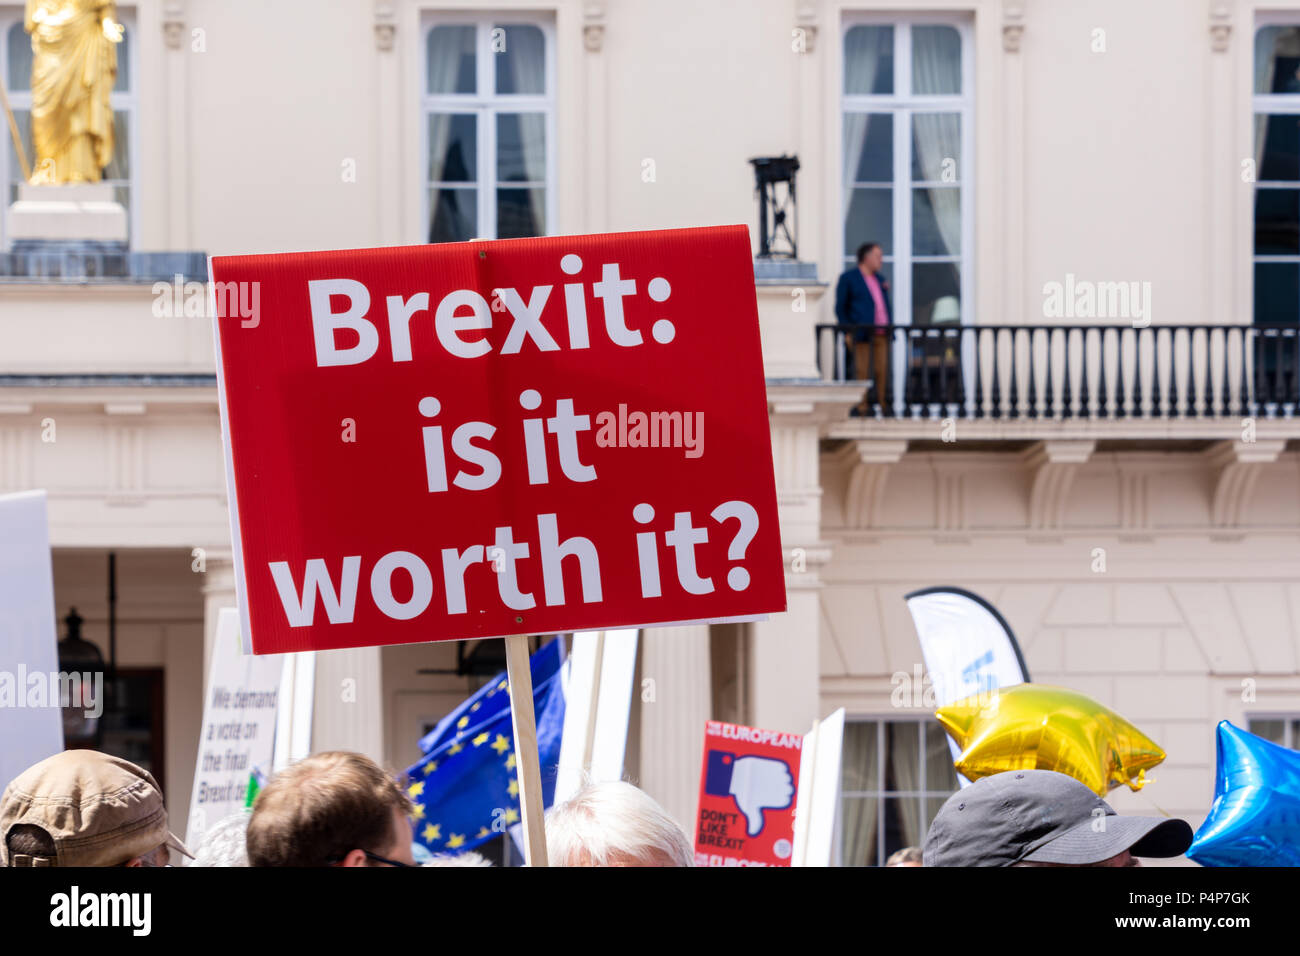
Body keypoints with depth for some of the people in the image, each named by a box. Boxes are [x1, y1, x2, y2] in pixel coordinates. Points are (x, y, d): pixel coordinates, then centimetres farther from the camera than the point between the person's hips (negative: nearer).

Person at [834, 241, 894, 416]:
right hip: (861, 334, -6)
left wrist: (890, 327, 13)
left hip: (881, 334, 6)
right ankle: (861, 407, -5)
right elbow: (840, 308, 1)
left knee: (882, 370, 2)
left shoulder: (879, 279, 21)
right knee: (861, 371, -7)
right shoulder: (848, 278, 3)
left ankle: (884, 404, 5)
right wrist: (847, 332, -8)